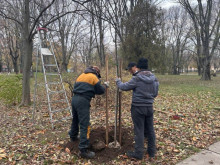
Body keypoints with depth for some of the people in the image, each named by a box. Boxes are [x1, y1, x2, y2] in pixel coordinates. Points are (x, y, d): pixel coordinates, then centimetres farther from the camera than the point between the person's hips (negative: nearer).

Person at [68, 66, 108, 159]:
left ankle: (73, 136, 49)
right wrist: (105, 86, 23)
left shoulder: (81, 75, 20)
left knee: (75, 119, 28)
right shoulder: (93, 77, 1)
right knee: (84, 125, -7)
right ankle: (83, 150, -8)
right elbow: (100, 91, 4)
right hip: (83, 101, -8)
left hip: (74, 99, 8)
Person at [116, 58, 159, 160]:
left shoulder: (137, 79, -16)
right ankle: (152, 153, 27)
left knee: (139, 131, 3)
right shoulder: (154, 79, 3)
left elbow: (124, 87, -7)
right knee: (150, 130, 14)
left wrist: (118, 81, 11)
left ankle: (138, 153, 13)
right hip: (149, 107, 6)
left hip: (138, 107, -6)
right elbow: (155, 93, 11)